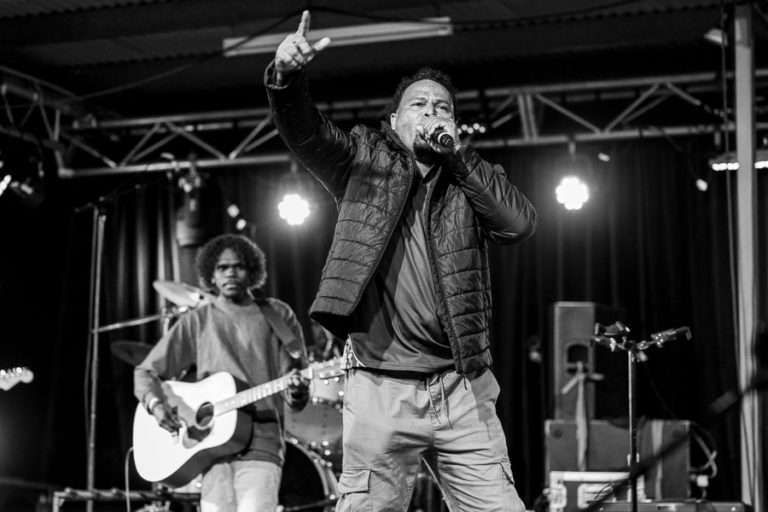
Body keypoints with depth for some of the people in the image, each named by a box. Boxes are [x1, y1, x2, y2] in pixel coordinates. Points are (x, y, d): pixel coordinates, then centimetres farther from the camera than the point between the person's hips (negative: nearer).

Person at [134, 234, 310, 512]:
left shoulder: (277, 315, 11)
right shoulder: (197, 321, 13)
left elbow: (293, 378, 8)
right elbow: (145, 371, 15)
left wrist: (296, 394, -16)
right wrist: (156, 404, -5)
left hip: (261, 441, -1)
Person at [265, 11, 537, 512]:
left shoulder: (473, 178, 14)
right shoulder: (364, 160, 9)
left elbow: (521, 223, -3)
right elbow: (305, 130, -6)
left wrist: (456, 151, -4)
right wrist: (287, 74, -27)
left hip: (462, 390, 2)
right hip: (381, 389, -2)